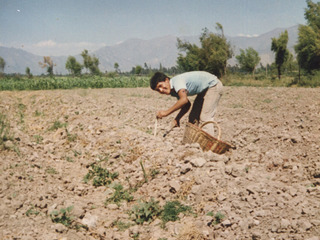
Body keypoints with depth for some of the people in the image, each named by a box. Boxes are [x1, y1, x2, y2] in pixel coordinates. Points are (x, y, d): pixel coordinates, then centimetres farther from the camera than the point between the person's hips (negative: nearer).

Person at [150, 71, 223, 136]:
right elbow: (187, 105, 7)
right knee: (193, 117, 9)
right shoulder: (173, 91, 1)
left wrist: (166, 112, -38)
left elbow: (184, 100, -42)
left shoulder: (177, 81, -28)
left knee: (205, 118, -17)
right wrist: (177, 119, -7)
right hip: (204, 90, 10)